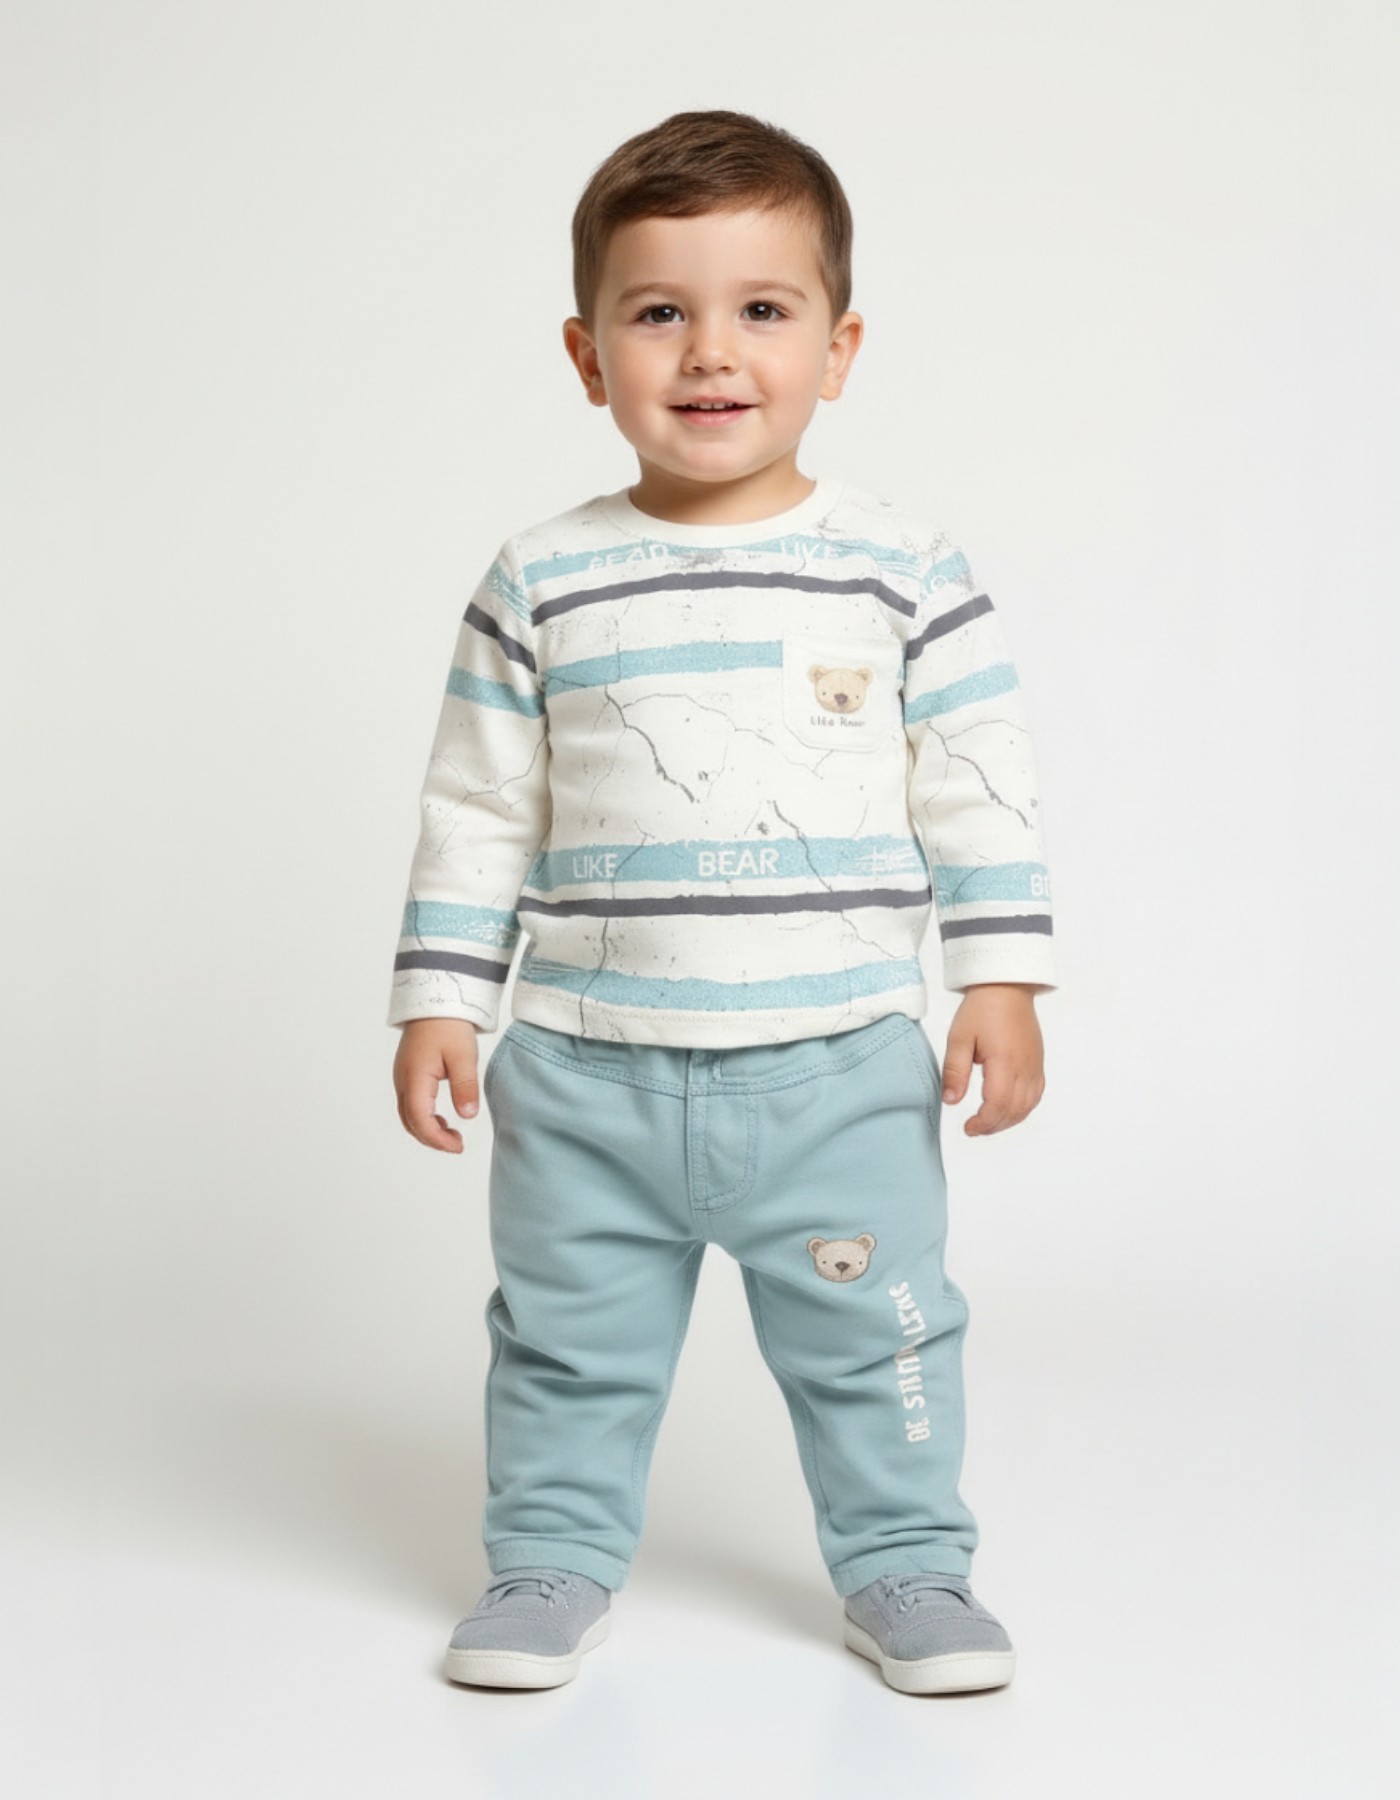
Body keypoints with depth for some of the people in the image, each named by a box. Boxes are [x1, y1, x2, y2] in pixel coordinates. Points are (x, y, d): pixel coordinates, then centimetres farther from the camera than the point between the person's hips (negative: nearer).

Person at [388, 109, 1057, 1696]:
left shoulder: (904, 570, -2)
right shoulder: (539, 583, 1)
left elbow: (981, 788, 1)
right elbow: (477, 810, 5)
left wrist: (1001, 982, -4)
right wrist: (437, 1000, 2)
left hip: (839, 1067, -1)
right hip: (586, 1072, 1)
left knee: (874, 1336, 9)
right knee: (569, 1341, 13)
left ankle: (905, 1563, 29)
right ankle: (553, 1558, 32)